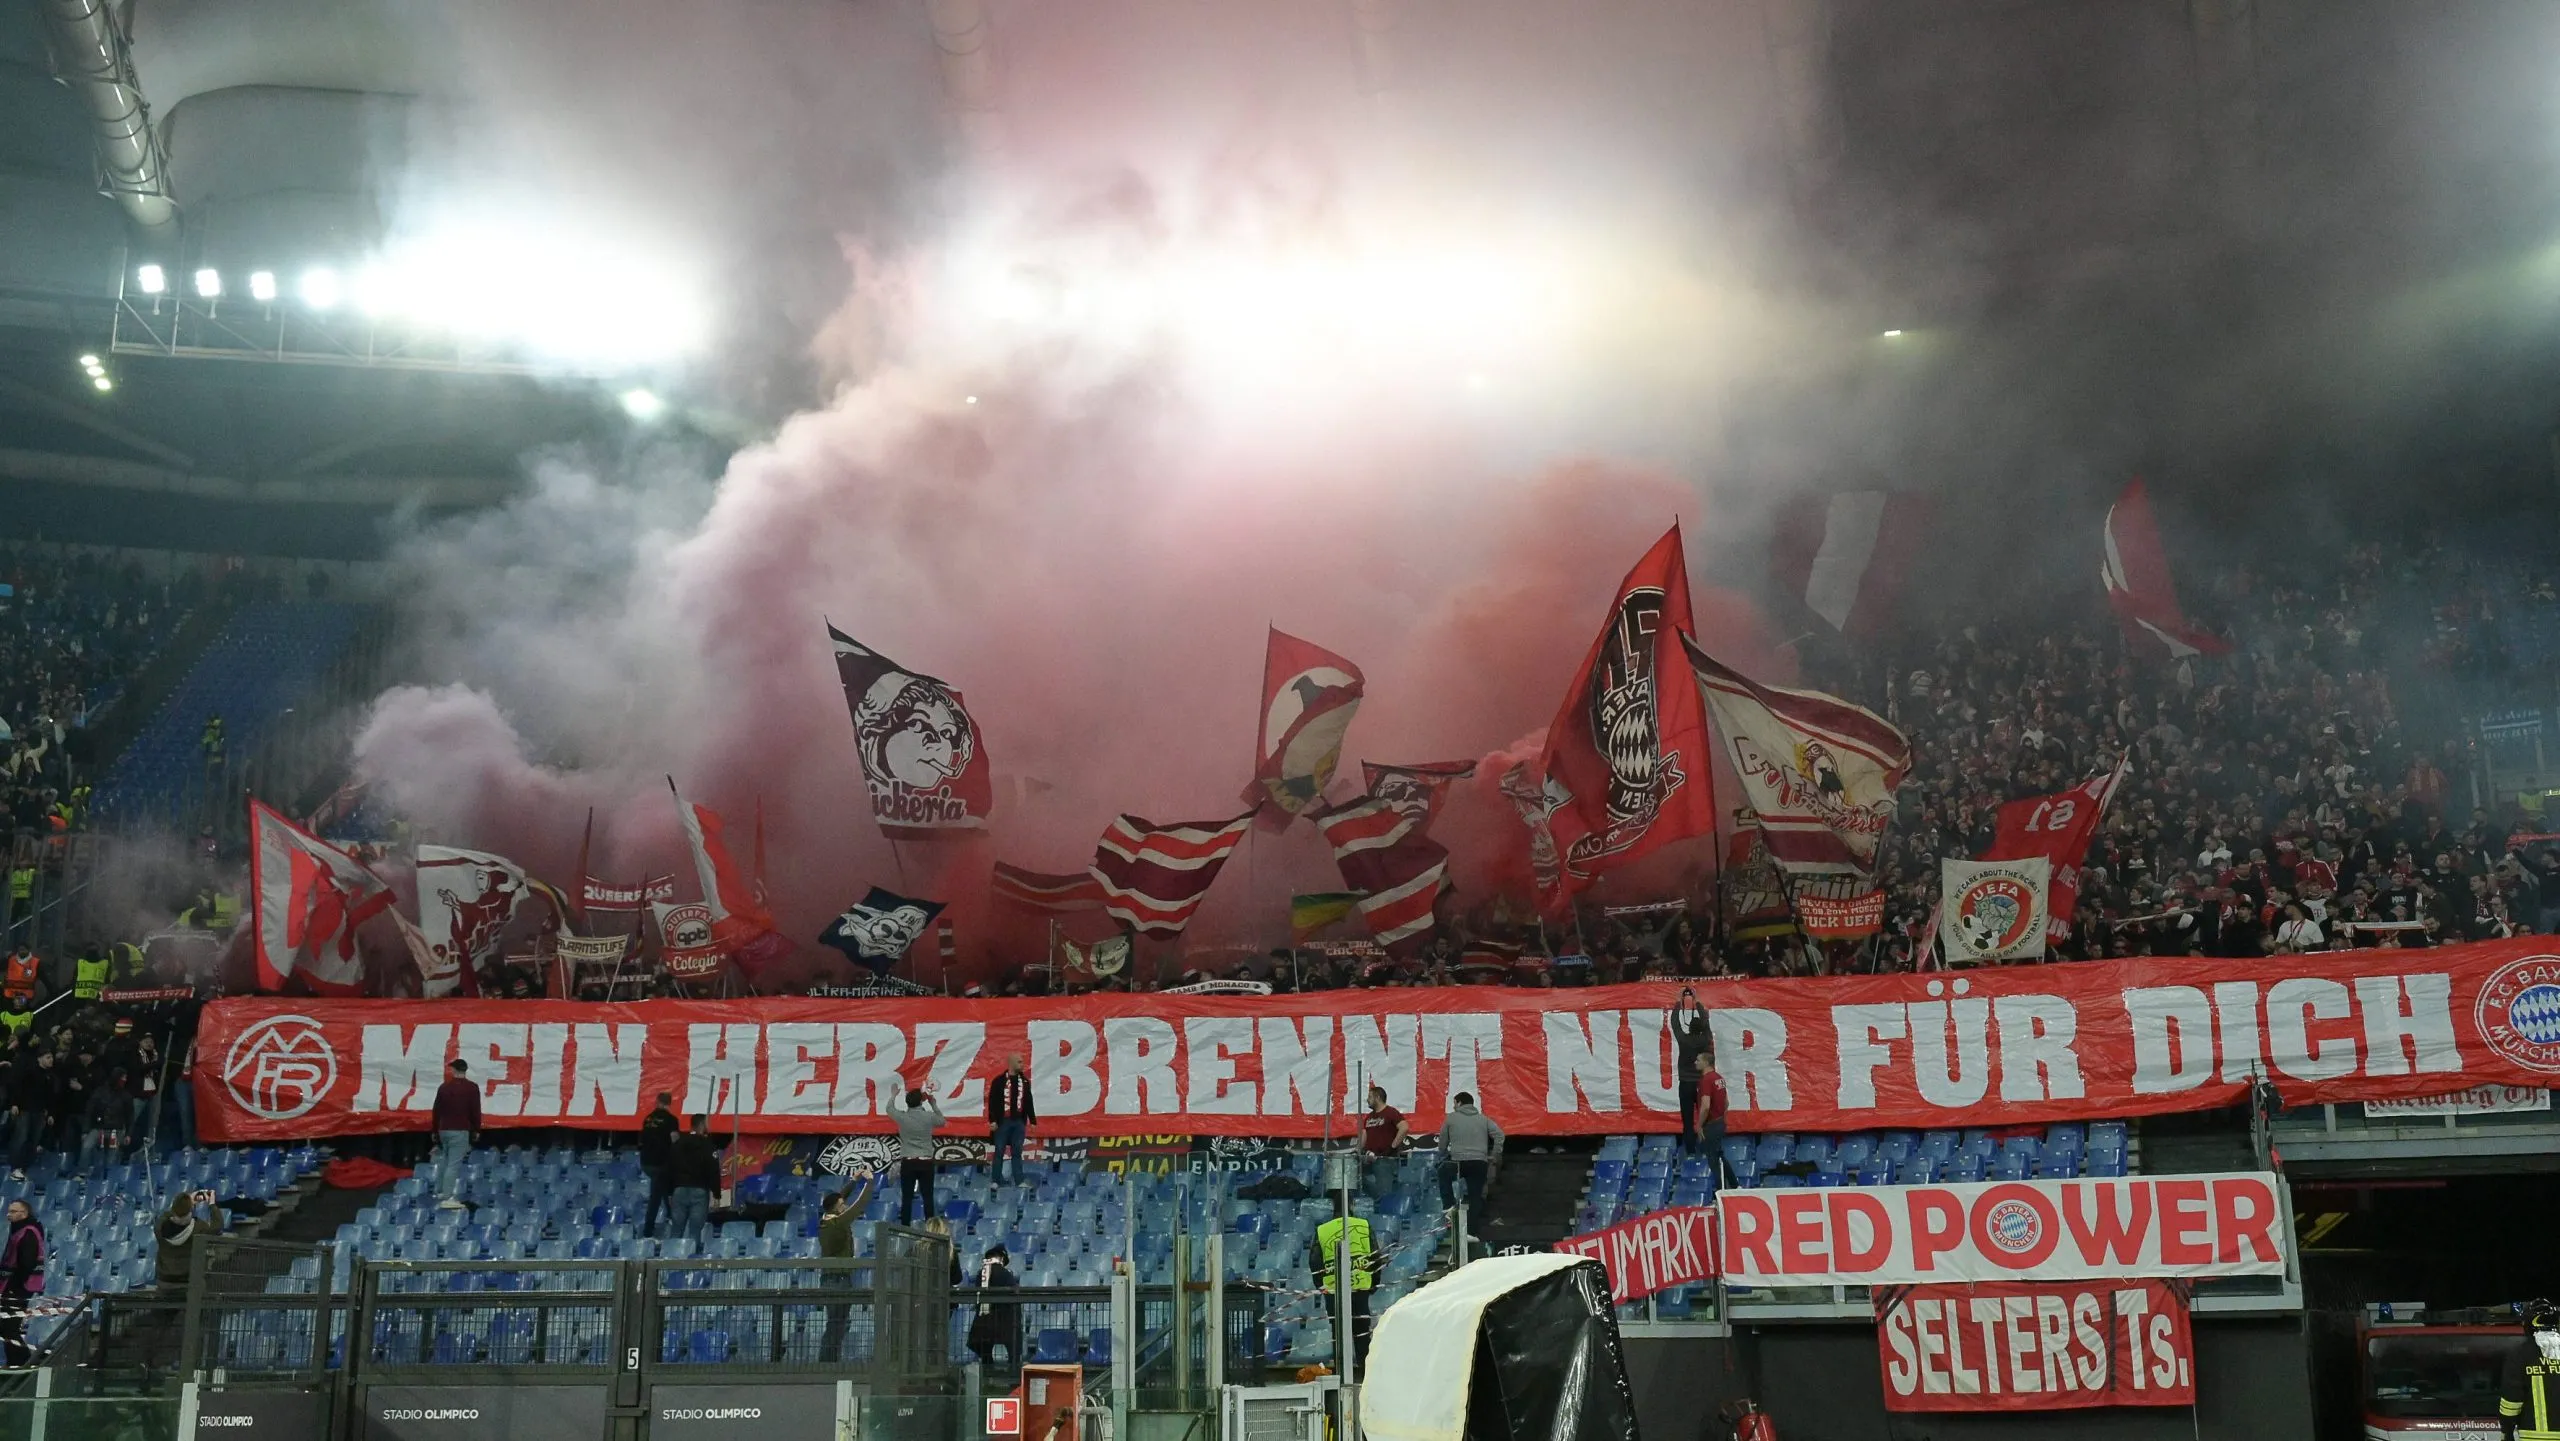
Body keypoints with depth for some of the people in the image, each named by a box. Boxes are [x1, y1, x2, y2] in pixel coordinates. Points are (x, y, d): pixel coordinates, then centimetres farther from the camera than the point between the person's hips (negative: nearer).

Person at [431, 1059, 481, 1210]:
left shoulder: (443, 1087, 8)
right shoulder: (472, 1088, -4)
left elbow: (436, 1110, 12)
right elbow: (475, 1111, -6)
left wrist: (435, 1131, 20)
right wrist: (476, 1130, 6)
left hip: (443, 1129, 5)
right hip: (460, 1131, -5)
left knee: (443, 1161, 21)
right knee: (454, 1164, -7)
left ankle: (439, 1192, 25)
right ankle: (447, 1198, -12)